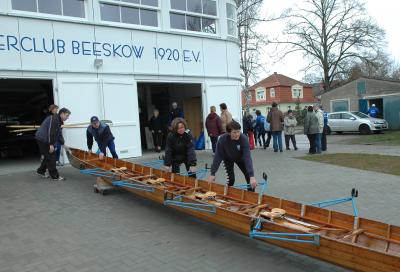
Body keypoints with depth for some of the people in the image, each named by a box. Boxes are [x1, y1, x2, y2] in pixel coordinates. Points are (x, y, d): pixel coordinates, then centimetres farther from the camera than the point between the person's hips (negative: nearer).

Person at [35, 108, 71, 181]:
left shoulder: (58, 120, 16)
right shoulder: (54, 119, -16)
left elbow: (59, 134, 19)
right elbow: (51, 132, -24)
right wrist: (51, 145, -24)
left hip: (43, 139, 10)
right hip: (43, 139, -10)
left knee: (48, 156, 19)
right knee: (51, 157, -6)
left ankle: (41, 171, 32)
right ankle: (55, 176, 0)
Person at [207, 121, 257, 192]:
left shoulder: (243, 138, -36)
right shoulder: (222, 139, -33)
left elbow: (247, 157, -41)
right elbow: (218, 157, -28)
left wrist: (252, 176, -48)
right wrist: (212, 174, -28)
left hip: (240, 158, 1)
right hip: (228, 158, 0)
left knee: (249, 177, -6)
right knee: (230, 179, -7)